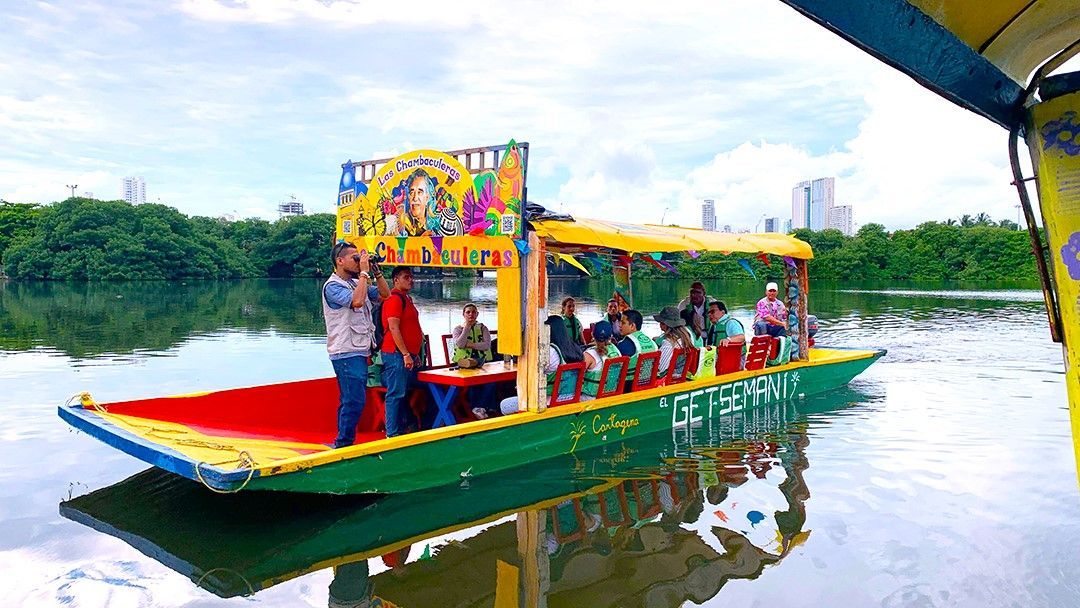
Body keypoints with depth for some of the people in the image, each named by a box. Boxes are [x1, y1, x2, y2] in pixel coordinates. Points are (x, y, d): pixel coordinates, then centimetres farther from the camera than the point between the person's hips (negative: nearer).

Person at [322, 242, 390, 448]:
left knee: (350, 401, 14)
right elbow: (357, 301, -26)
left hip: (359, 351, 9)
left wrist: (376, 271, 8)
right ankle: (343, 444, -5)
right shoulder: (333, 286, -9)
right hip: (346, 353, -9)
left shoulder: (357, 283, 16)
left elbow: (384, 294, 18)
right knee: (354, 401, -13)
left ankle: (343, 445, 22)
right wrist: (364, 272, -18)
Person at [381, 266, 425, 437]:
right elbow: (393, 328, -18)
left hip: (407, 354, 10)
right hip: (397, 354, -10)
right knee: (396, 394, -6)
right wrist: (406, 354, -19)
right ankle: (392, 434, -2)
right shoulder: (394, 299, -11)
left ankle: (401, 430, 20)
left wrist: (415, 354, 21)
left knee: (402, 394, 13)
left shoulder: (407, 299, 19)